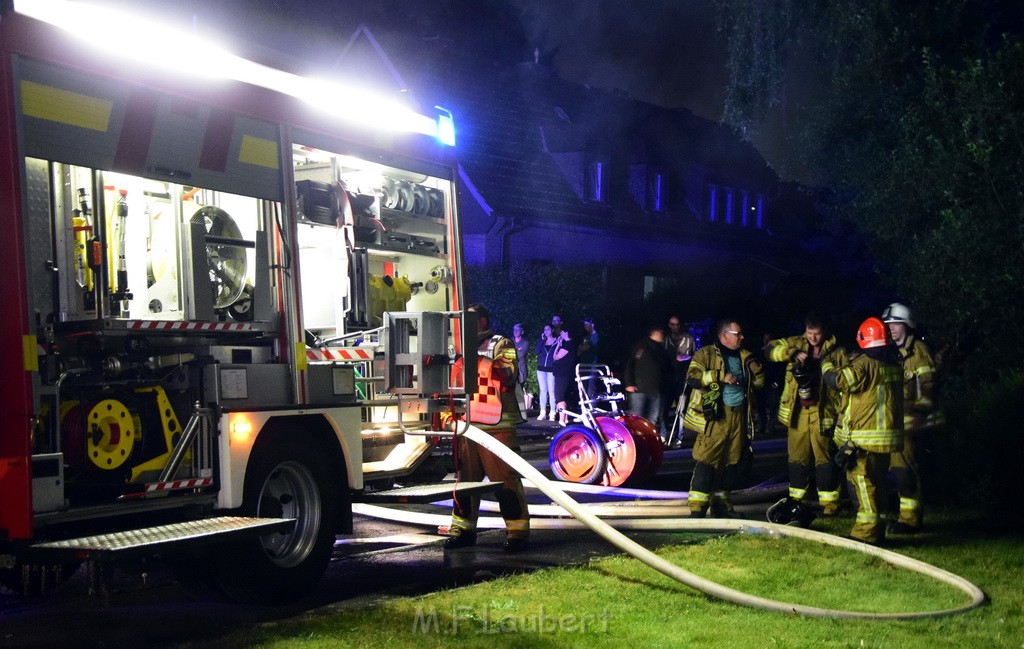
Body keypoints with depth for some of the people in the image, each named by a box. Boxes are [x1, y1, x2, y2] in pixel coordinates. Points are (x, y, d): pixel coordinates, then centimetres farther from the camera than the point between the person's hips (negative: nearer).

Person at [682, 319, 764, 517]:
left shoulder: (744, 357, 20)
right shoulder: (706, 354, 0)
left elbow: (758, 384, 25)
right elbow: (692, 378, -14)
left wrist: (757, 370, 4)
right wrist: (721, 376, -20)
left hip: (738, 417, 7)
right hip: (714, 416, -7)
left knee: (732, 460, 9)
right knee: (707, 460, -11)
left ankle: (721, 502, 20)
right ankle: (697, 507, -10)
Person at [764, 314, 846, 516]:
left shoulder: (837, 352, 0)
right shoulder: (796, 344, 6)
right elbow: (770, 349, -3)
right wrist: (792, 353, -19)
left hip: (823, 412, -3)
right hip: (797, 411, 3)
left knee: (825, 458, -3)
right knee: (798, 457, 11)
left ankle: (830, 504, 3)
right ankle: (797, 500, 22)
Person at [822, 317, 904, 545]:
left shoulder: (864, 364, -16)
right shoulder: (893, 364, 12)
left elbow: (837, 380, -20)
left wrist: (827, 364, 0)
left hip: (865, 438, -8)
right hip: (888, 435, 8)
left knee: (863, 482, -5)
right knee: (877, 482, 15)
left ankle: (866, 532, -8)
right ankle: (877, 531, 21)